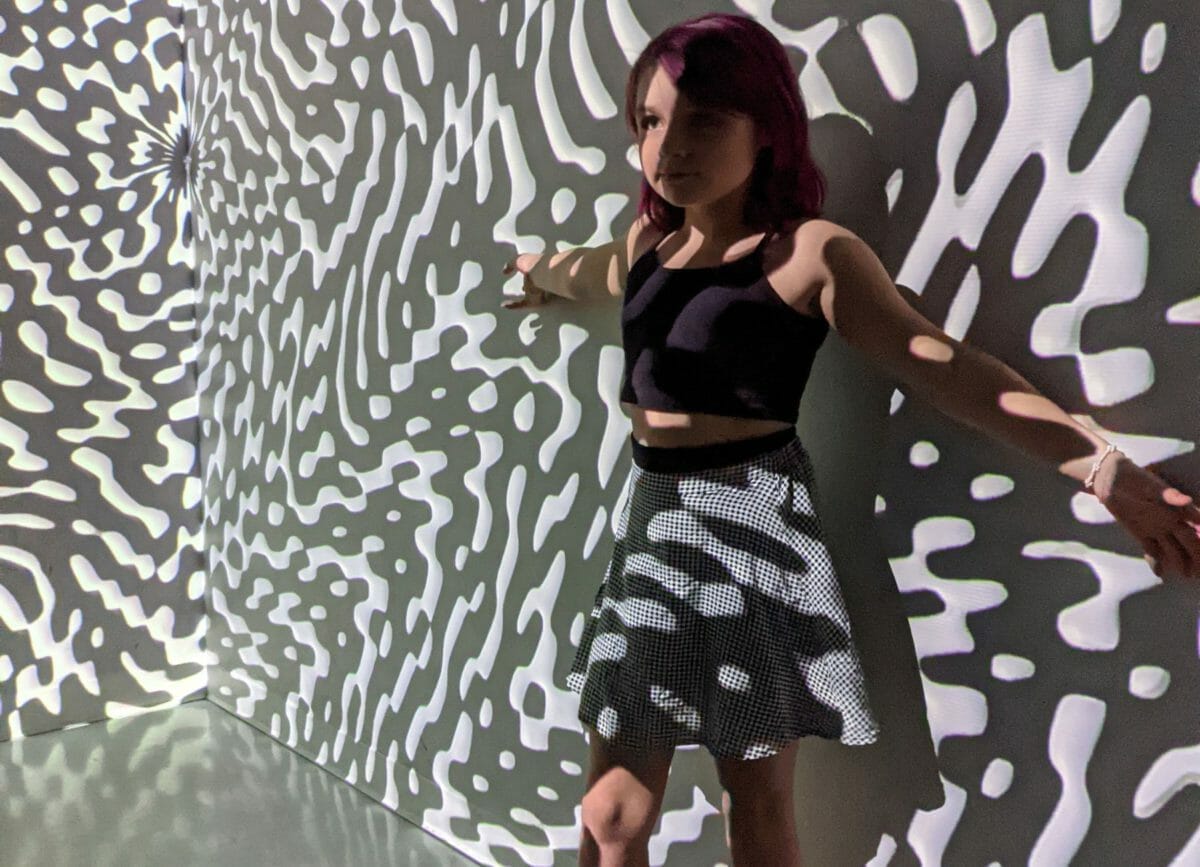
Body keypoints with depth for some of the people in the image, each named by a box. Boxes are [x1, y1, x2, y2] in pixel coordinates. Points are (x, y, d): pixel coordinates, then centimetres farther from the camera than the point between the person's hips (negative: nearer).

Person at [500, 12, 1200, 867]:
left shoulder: (809, 252, -10)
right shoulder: (648, 245, 9)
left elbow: (943, 367, -17)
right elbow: (583, 271, 34)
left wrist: (1107, 468, -25)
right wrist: (541, 272, 58)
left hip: (751, 524, -6)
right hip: (655, 519, 6)